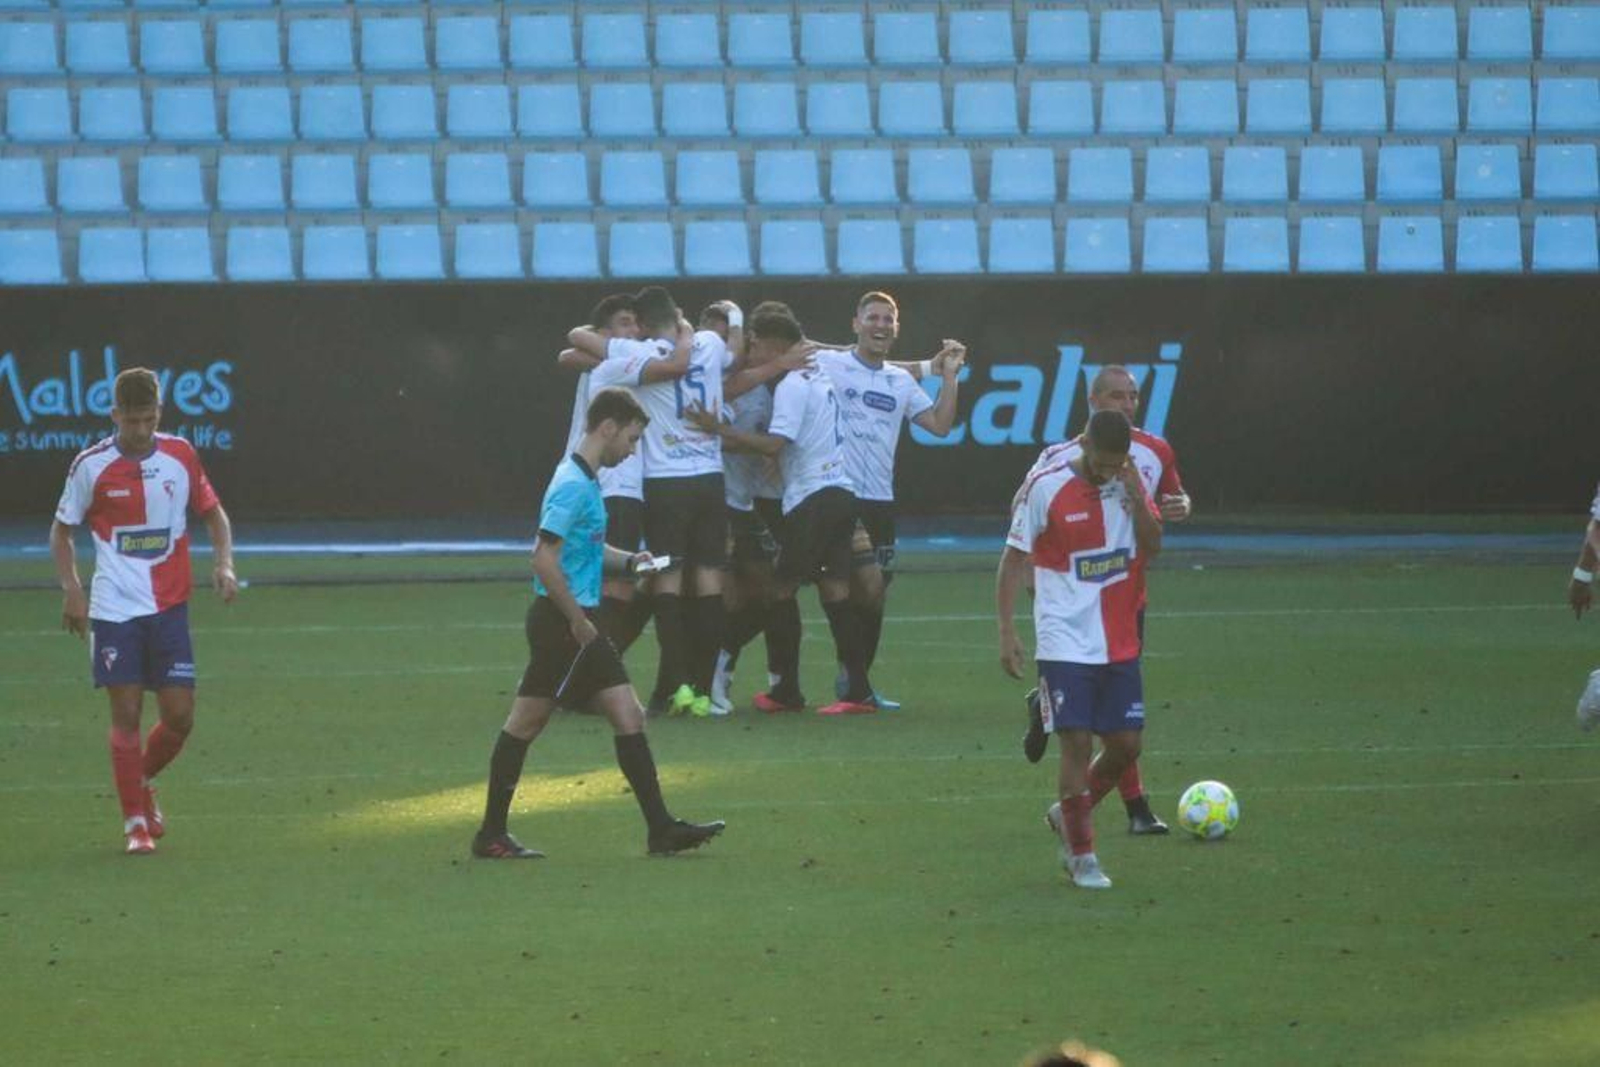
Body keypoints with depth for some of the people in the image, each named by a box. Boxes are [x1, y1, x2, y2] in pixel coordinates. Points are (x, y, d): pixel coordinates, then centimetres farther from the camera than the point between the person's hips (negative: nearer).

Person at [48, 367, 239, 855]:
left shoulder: (180, 455, 1)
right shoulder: (91, 466, -5)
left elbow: (213, 512, 14)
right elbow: (62, 530, 6)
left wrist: (223, 563, -2)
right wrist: (71, 589, -7)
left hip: (169, 607, 2)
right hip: (113, 609, -2)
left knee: (180, 717, -1)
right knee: (126, 714, -5)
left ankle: (142, 782, 29)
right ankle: (135, 821, 6)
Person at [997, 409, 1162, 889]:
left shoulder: (1130, 483, 3)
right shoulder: (1047, 488, -10)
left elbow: (1152, 546, -3)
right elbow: (1014, 558, -5)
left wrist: (1136, 497, -17)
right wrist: (1006, 630, -10)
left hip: (1119, 645, 5)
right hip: (1066, 645, -5)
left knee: (1126, 744, 5)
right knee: (1077, 742, -9)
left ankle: (1068, 816, 29)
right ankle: (1082, 856, 1)